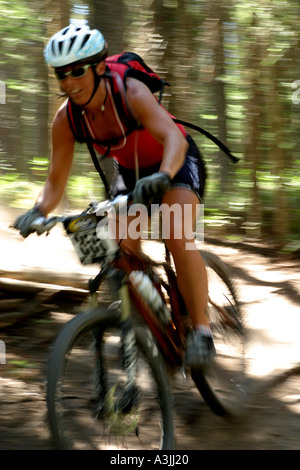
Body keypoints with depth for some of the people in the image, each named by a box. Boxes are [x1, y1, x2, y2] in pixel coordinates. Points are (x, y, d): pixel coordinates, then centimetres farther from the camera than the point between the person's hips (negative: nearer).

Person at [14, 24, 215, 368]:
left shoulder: (130, 93, -34)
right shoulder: (66, 119, -19)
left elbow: (173, 137, -47)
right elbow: (56, 180, -14)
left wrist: (162, 176, -66)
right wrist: (38, 211, -35)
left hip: (177, 162, -5)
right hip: (131, 169, 5)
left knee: (177, 240, -26)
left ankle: (201, 331, -19)